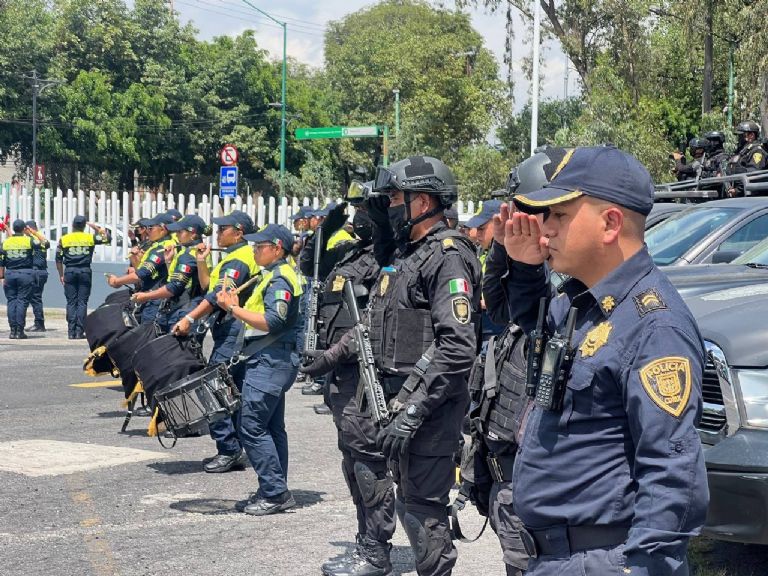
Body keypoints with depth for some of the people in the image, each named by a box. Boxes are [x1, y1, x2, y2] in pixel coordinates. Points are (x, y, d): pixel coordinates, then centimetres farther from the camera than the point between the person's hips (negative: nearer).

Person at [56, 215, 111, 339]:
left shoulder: (64, 239, 4)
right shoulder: (90, 238, 2)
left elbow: (58, 259, 6)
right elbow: (107, 238, 13)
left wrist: (61, 275, 14)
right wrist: (96, 228, 18)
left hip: (70, 272, 1)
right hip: (85, 271, 0)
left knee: (71, 302, 5)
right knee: (82, 302, 1)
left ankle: (71, 332, 0)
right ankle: (79, 332, -3)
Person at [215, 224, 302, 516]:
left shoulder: (280, 279, -14)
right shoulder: (274, 275, 19)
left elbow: (272, 322, -24)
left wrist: (234, 309, -18)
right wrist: (237, 308, 8)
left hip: (270, 360, -11)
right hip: (273, 360, 11)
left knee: (252, 426, -11)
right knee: (271, 427, 13)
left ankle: (275, 492, -9)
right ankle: (275, 491, 19)